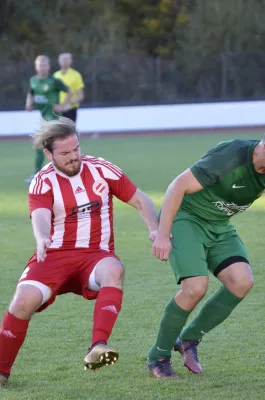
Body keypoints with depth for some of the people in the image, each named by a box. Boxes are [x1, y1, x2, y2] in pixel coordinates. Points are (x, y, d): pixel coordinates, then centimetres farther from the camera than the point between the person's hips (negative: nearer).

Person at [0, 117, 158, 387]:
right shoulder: (43, 183, -3)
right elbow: (40, 216, -24)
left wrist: (154, 230, -10)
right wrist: (42, 239, -48)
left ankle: (98, 348, -47)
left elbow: (140, 201, 10)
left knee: (114, 270, -36)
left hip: (95, 255, 1)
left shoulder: (101, 170, 3)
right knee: (24, 299, -26)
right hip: (55, 254, -1)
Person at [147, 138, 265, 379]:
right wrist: (162, 235, -24)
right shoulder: (232, 157, -29)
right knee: (196, 287, -24)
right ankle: (158, 357, -3)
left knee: (242, 281, -16)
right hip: (185, 218, -7)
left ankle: (189, 339, 5)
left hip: (219, 226, 7)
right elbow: (178, 186, -23)